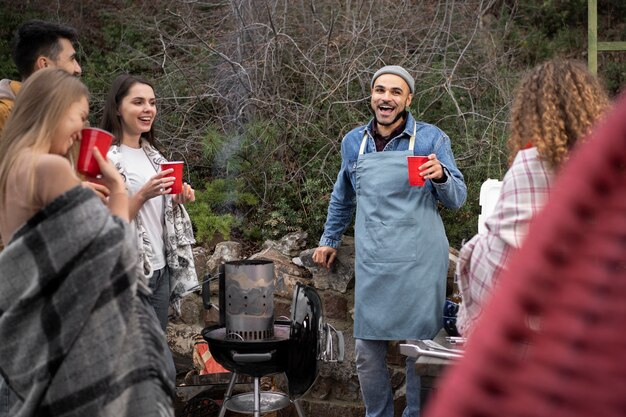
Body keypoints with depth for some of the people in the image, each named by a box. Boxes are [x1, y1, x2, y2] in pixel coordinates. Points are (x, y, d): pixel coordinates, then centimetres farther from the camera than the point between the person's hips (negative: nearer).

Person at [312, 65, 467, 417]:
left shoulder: (431, 138, -1)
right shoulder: (354, 142, 11)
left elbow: (458, 198, -1)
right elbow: (342, 198, 27)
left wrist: (441, 176, -20)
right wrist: (330, 239, 29)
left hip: (419, 262, -3)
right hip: (373, 264, 3)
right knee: (368, 353, 6)